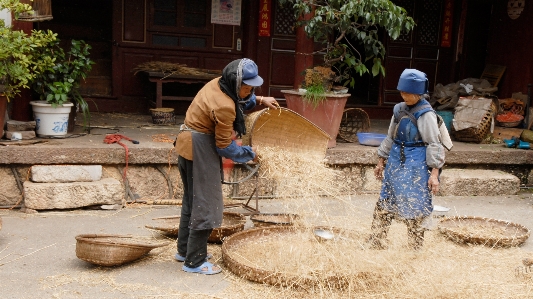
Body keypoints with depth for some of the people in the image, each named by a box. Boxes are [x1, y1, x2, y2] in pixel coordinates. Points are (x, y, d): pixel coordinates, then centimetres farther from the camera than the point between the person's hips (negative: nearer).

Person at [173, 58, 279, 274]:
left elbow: (241, 100, 24)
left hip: (189, 144, 10)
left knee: (192, 199, 19)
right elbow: (225, 146, -18)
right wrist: (250, 153, -4)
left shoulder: (218, 84, 1)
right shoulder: (224, 106, -26)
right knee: (204, 203, -2)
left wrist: (260, 100, 12)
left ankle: (185, 250, 33)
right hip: (200, 149, -10)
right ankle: (195, 262, 7)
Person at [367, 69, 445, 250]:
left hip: (415, 166, -7)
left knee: (413, 208, -1)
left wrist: (434, 173, -17)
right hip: (396, 162, 7)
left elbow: (434, 144, -11)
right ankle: (376, 245, 19)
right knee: (384, 205, 9)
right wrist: (381, 162, 19)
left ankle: (415, 248, 13)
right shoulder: (399, 109, 10)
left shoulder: (426, 114, -10)